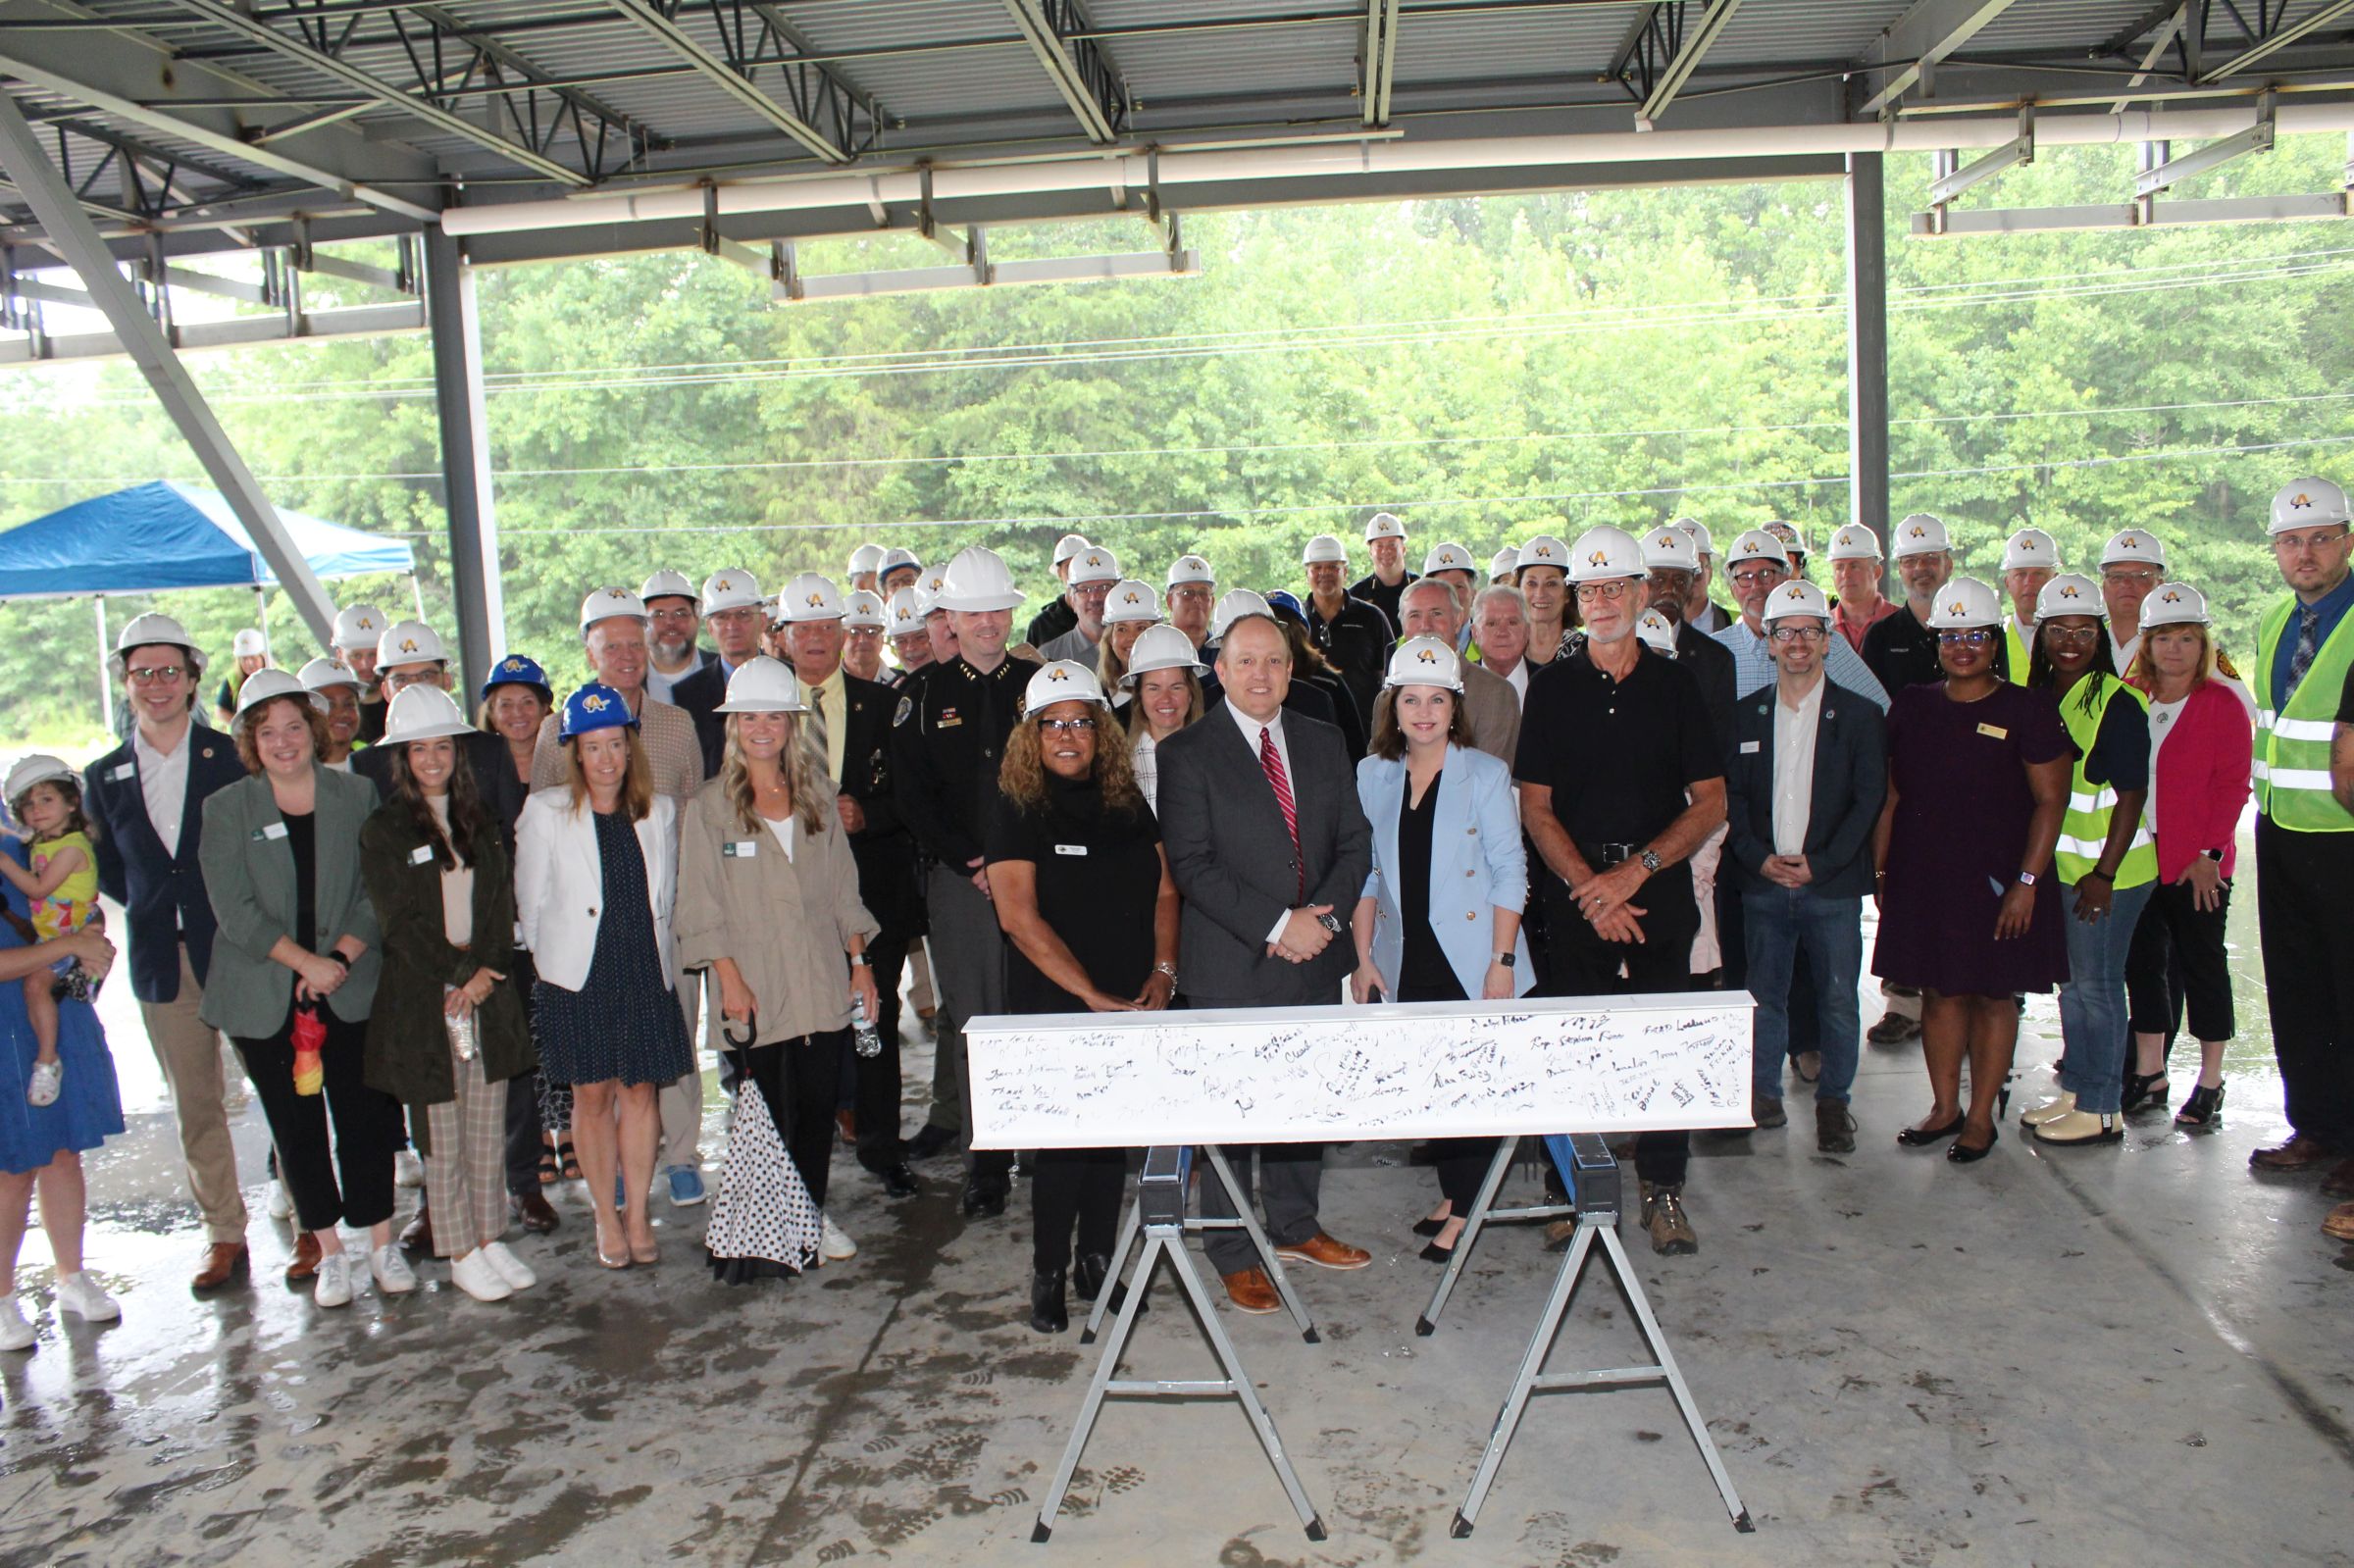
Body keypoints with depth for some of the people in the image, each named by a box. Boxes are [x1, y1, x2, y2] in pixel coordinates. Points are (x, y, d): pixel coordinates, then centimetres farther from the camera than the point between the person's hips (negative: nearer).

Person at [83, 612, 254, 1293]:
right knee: (194, 1108, 11)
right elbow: (108, 873, 15)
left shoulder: (235, 756, -1)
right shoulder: (103, 777, 9)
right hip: (163, 966, 3)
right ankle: (224, 1236, 22)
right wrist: (151, 906, 1)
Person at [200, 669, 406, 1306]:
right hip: (264, 997, 0)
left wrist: (340, 955, -12)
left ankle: (383, 1244, 15)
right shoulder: (226, 809, 1)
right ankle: (329, 1251, 19)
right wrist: (305, 961, -15)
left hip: (351, 987, 0)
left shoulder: (358, 796, 4)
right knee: (297, 1129, 7)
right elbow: (234, 908, -7)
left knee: (365, 1120, 1)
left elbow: (378, 893, 2)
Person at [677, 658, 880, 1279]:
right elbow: (702, 907, -3)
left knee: (818, 1106, 9)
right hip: (757, 990, -3)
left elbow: (844, 889, 12)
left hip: (823, 983, 3)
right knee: (768, 1112, 0)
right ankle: (762, 1233, 13)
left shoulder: (819, 798, 10)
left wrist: (860, 961, 6)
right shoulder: (709, 807, -1)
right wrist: (730, 980, -10)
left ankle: (811, 1214, 25)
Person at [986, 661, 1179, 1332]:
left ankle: (1096, 1262, 24)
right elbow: (1019, 917, -13)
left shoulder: (1128, 803, 8)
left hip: (1132, 1007, 4)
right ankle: (1048, 1273, 16)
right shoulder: (1017, 808, -6)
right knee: (1062, 1138, -1)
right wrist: (1091, 993, -15)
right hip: (1052, 1006, -4)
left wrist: (1163, 970, -4)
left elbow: (1165, 888, 11)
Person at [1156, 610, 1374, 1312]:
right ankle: (1233, 1254, 18)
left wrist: (1325, 917, -8)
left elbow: (1355, 841, 9)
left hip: (1314, 955, 5)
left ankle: (1294, 1226, 33)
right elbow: (1193, 864, -13)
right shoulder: (1187, 753, -6)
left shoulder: (1324, 744, 11)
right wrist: (1278, 925, -17)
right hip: (1232, 964, -5)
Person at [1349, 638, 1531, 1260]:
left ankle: (1462, 1213, 13)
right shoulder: (1372, 776, 6)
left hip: (1471, 959, -3)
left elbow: (1509, 871, -5)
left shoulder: (1486, 773, -4)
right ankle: (1450, 1194, 26)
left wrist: (1503, 961, -11)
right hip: (1405, 962, 3)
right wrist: (1363, 956, 5)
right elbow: (1365, 871, 10)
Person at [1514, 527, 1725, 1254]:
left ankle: (1663, 1189, 14)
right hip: (1575, 890, 0)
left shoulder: (1676, 683, 5)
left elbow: (1711, 802, 2)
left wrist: (1636, 872, -10)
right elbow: (1535, 805, 1)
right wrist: (1591, 887, -9)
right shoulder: (1553, 686, 4)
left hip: (1661, 887, 0)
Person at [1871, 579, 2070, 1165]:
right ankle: (1944, 1108, 22)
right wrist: (1879, 869, 5)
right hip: (1924, 878, 3)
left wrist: (2027, 881, -13)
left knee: (1992, 995, 5)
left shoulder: (2027, 709, -4)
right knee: (1938, 992, 9)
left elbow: (2051, 799, -7)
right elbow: (1890, 795, 10)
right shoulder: (1912, 706, 7)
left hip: (1996, 880, -3)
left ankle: (1980, 1117, 16)